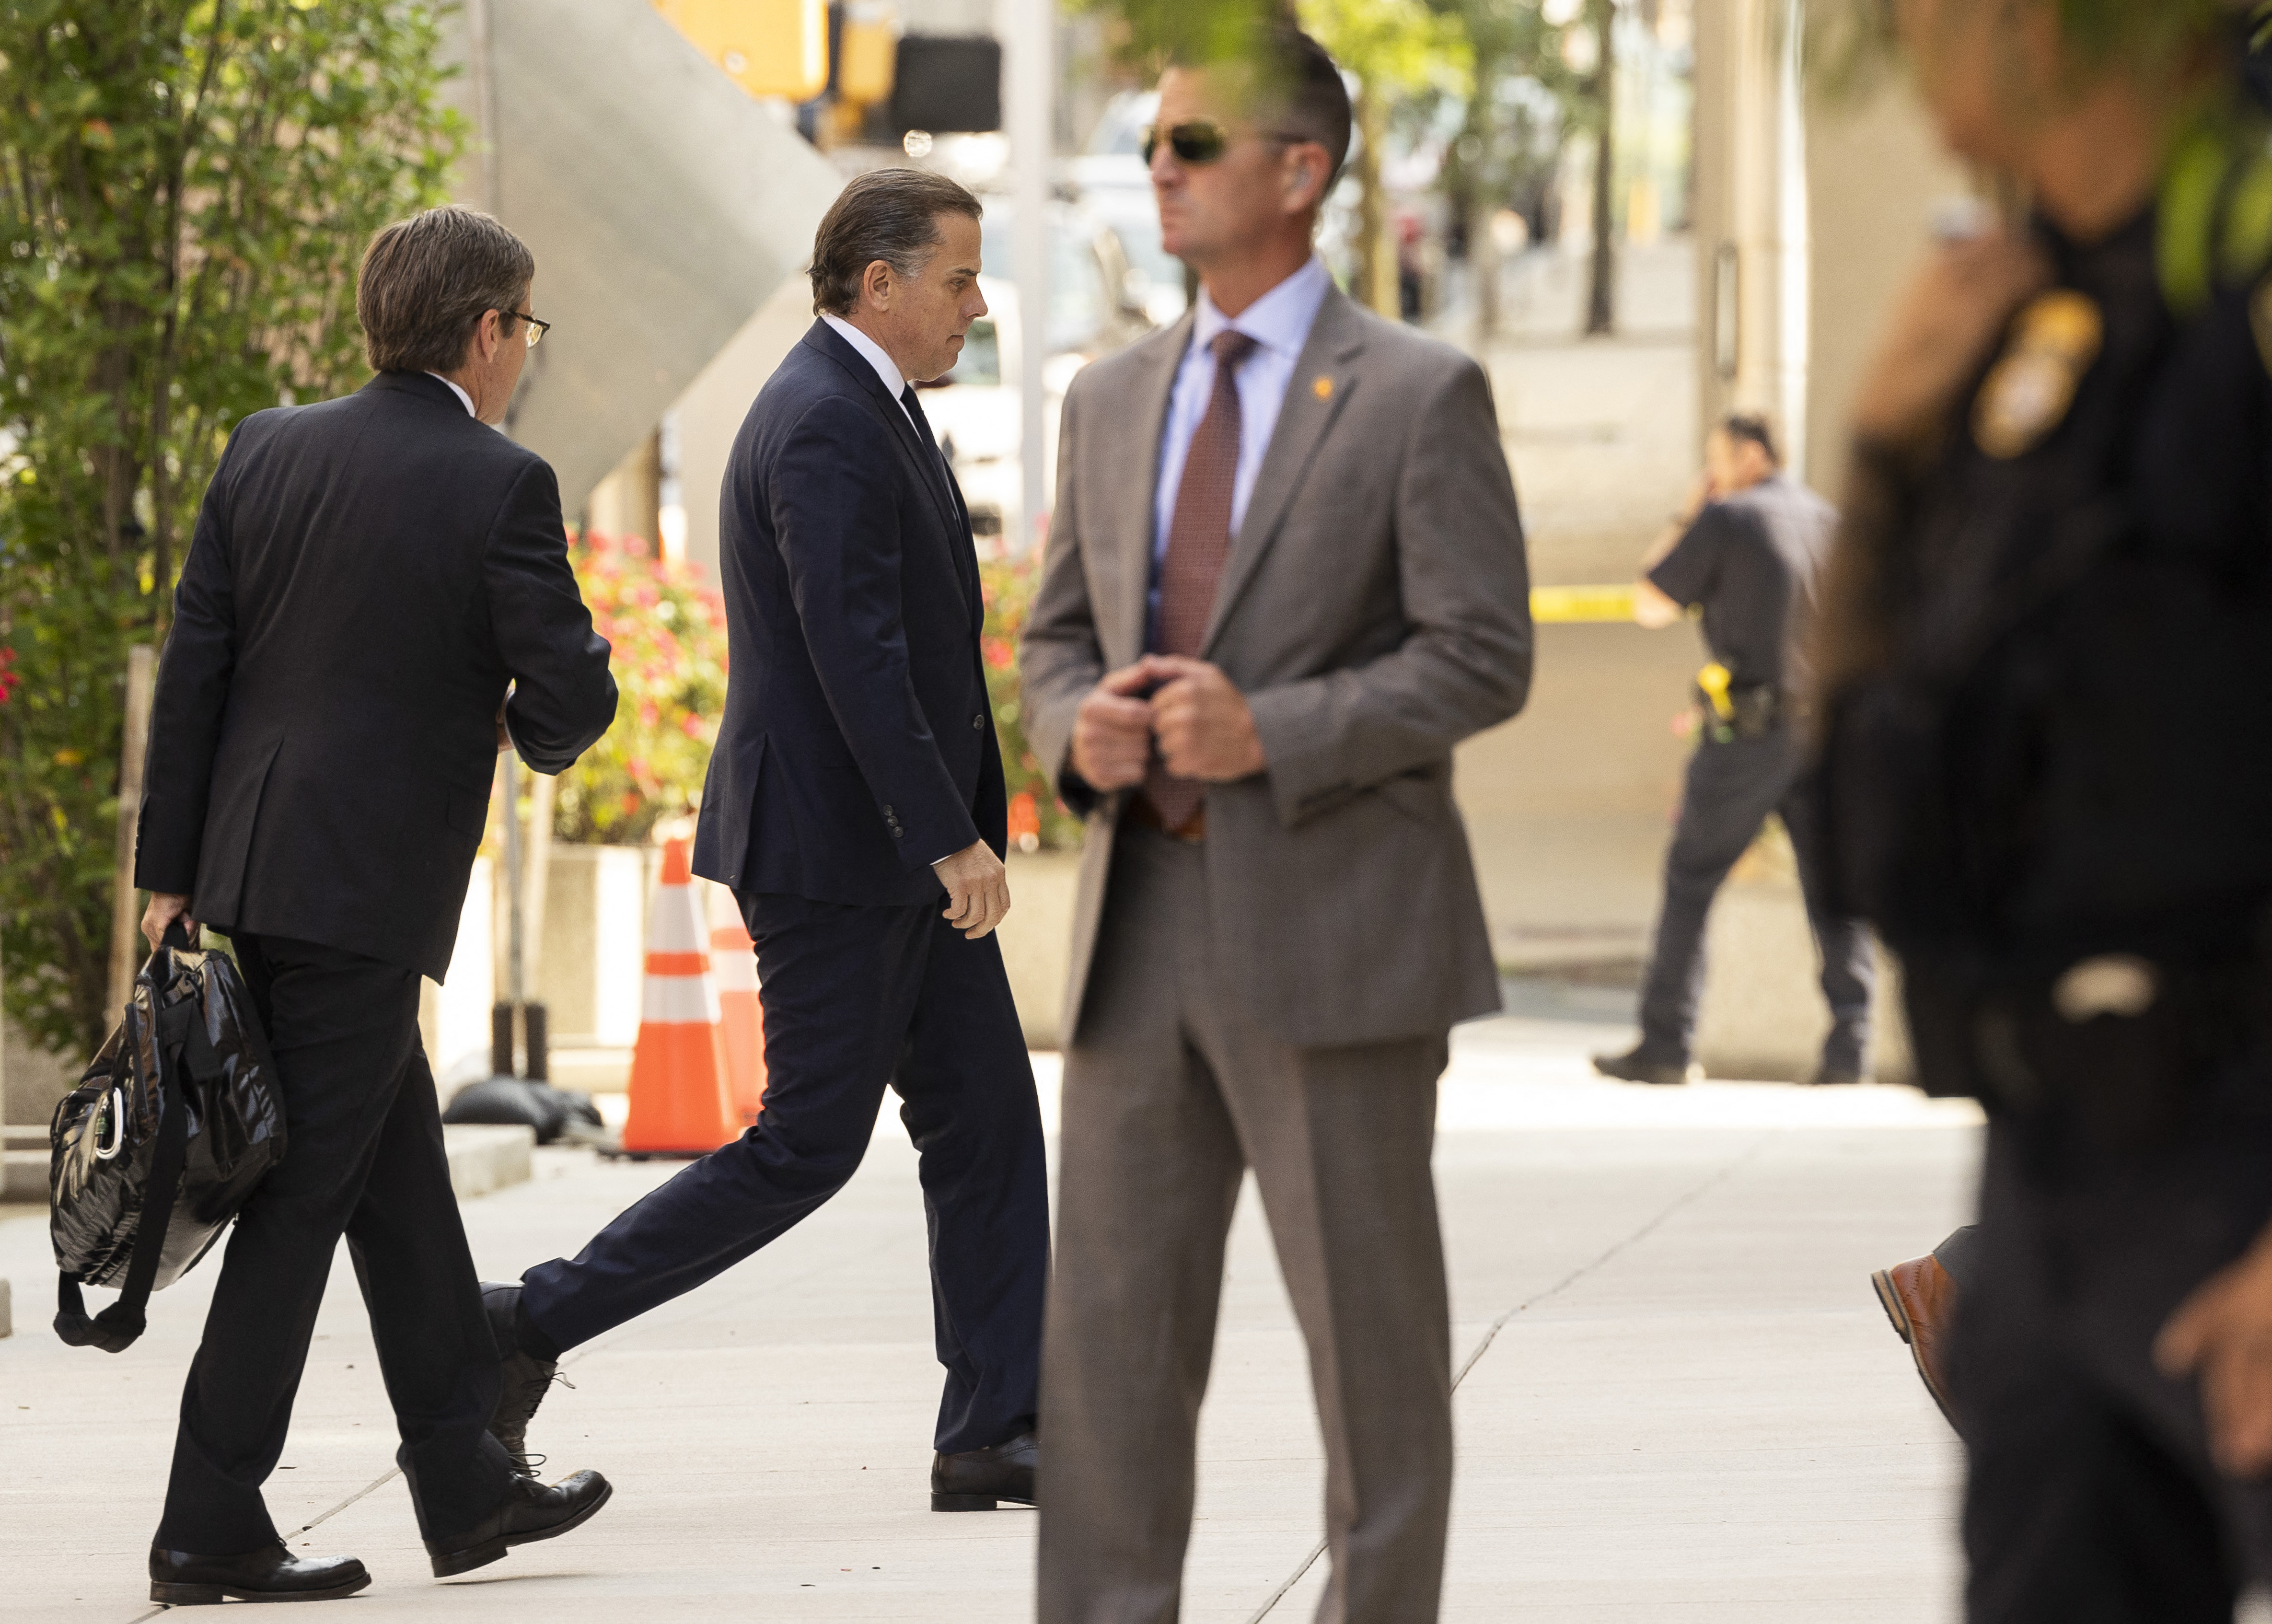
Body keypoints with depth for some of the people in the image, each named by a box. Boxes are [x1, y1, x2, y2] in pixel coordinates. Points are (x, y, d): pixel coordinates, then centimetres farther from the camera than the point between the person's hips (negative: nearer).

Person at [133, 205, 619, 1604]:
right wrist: (538, 731, 13)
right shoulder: (500, 485, -11)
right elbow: (571, 689, -11)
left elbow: (194, 664, 7)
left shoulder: (268, 450, 7)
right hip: (367, 884, -7)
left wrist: (172, 871, 10)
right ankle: (210, 1524, -2)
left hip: (252, 863, 7)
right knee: (303, 1198, -3)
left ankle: (468, 1485, 26)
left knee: (401, 1169, 17)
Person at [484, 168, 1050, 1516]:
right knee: (811, 1143, -6)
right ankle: (534, 1327, 2)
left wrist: (961, 829, 22)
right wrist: (952, 842, -24)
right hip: (835, 848, -10)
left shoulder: (871, 409, 16)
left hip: (904, 852, 10)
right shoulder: (824, 427, -18)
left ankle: (996, 1434, 7)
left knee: (987, 1119, 6)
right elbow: (855, 658, -25)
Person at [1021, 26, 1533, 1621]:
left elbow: (1482, 659, -7)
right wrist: (1083, 729, -5)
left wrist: (1270, 734, -18)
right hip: (1144, 932, 5)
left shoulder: (1421, 394, -2)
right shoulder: (1116, 399, 15)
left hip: (1332, 930, -5)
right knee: (1110, 1338, 2)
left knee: (1372, 1343, 2)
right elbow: (1057, 639, 19)